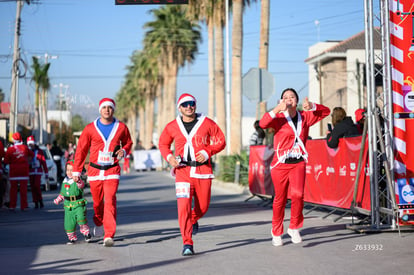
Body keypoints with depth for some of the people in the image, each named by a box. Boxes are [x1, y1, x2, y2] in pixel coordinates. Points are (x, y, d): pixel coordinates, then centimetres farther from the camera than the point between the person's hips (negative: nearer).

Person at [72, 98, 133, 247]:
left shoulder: (121, 127, 1)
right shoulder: (90, 128, -1)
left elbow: (128, 142, 18)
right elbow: (81, 150, 3)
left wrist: (124, 151, -5)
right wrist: (76, 171, 0)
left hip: (112, 170, -1)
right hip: (95, 170, 1)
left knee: (110, 201, -15)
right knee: (97, 202, 13)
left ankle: (109, 236, -18)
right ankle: (98, 223, 45)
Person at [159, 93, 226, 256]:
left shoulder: (207, 123, 1)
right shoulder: (172, 127, 5)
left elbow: (220, 141, 7)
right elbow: (163, 144, 19)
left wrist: (208, 152, -10)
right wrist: (169, 157, 0)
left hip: (203, 170, 1)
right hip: (182, 171, 0)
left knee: (203, 207, 9)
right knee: (183, 206, -13)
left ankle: (193, 220, 46)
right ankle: (187, 244, -8)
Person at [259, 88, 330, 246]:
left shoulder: (304, 117, 6)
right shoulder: (278, 118, -3)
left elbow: (325, 112, 7)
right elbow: (263, 124, -22)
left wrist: (312, 107, -13)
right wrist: (277, 109, -37)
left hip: (298, 163, 1)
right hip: (280, 164, -1)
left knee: (297, 193, -21)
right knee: (280, 199, 7)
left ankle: (294, 228, -1)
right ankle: (276, 232, 26)